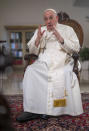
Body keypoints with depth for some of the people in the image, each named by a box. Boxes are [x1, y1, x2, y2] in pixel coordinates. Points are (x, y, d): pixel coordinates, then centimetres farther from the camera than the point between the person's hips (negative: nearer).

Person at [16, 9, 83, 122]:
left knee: (65, 74, -36)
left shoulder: (67, 30, 14)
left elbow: (76, 48, 1)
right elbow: (32, 51, 16)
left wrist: (60, 38, -10)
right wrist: (38, 39, -4)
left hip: (62, 63, -2)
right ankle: (32, 109, -27)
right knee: (30, 71, -29)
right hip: (43, 62, 2)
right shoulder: (40, 30, 21)